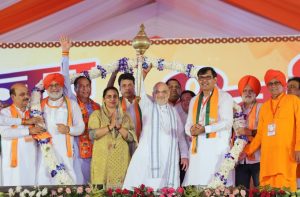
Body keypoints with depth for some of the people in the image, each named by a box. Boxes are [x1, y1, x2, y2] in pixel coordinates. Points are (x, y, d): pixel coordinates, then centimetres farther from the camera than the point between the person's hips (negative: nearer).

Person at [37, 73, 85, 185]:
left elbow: (81, 127, 7)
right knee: (43, 179, -3)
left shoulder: (71, 104, 10)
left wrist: (68, 129, -11)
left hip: (64, 150, -2)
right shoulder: (40, 105, 15)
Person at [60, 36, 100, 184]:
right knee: (79, 183, -5)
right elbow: (65, 78, -10)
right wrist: (65, 53, -16)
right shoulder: (72, 102, -1)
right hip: (77, 150, -4)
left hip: (93, 150, 4)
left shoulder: (96, 106, 11)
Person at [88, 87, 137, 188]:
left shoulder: (125, 116, 13)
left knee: (120, 186, 0)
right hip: (102, 160, -2)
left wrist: (119, 126, -10)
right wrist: (110, 126, -14)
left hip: (121, 160, 2)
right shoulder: (96, 114, 7)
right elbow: (92, 134, -8)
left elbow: (131, 137, 2)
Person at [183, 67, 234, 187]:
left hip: (217, 147, -5)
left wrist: (204, 129, -14)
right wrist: (191, 130, -6)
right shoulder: (194, 101, 20)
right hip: (198, 148, 5)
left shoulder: (224, 97, 3)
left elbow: (227, 122, -7)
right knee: (195, 184, -4)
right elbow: (188, 125, 17)